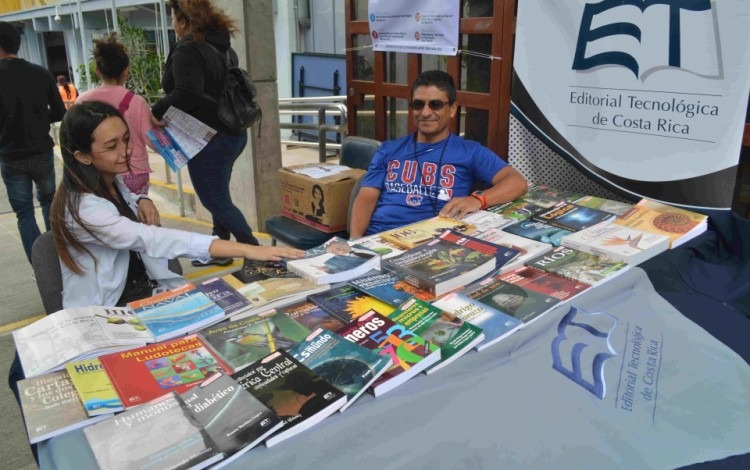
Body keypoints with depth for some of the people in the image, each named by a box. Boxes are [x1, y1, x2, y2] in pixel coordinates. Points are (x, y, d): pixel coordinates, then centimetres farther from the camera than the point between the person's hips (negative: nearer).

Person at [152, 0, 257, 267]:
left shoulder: (187, 50, -15)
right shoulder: (222, 46, 12)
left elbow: (186, 95, -28)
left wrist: (155, 113, -15)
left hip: (209, 138, -9)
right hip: (232, 133, 10)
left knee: (215, 201, 2)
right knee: (218, 196, 19)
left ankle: (255, 251, 5)